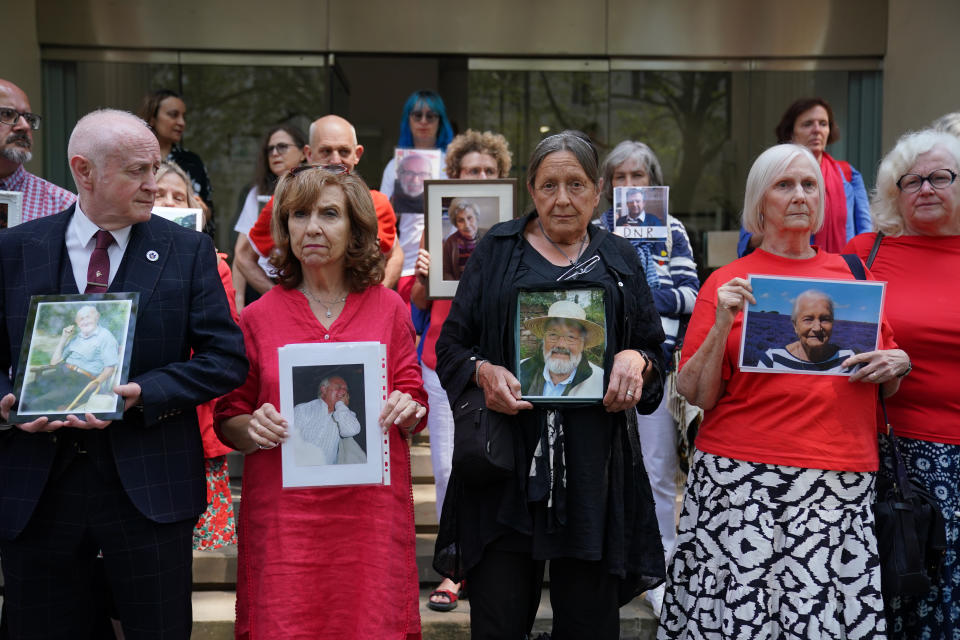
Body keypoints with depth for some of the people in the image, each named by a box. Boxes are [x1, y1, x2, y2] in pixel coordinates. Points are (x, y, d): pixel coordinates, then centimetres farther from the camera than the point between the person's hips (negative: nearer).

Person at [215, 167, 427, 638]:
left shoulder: (389, 309, 6)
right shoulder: (258, 317, 3)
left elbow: (416, 403, 10)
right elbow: (228, 421, 8)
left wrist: (406, 410, -11)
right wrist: (253, 429, -13)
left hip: (371, 507, 1)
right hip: (284, 511, 0)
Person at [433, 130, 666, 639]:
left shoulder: (620, 261, 13)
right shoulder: (497, 250, 9)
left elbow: (654, 350, 15)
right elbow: (451, 345, 8)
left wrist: (636, 361, -8)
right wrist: (483, 371, -13)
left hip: (594, 468, 1)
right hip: (508, 462, -1)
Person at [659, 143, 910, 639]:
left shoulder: (853, 274, 13)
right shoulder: (728, 282, 5)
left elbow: (888, 390, 21)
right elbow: (695, 394, 0)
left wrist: (896, 365, 0)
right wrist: (722, 325, -12)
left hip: (842, 483, 2)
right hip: (742, 478, -2)